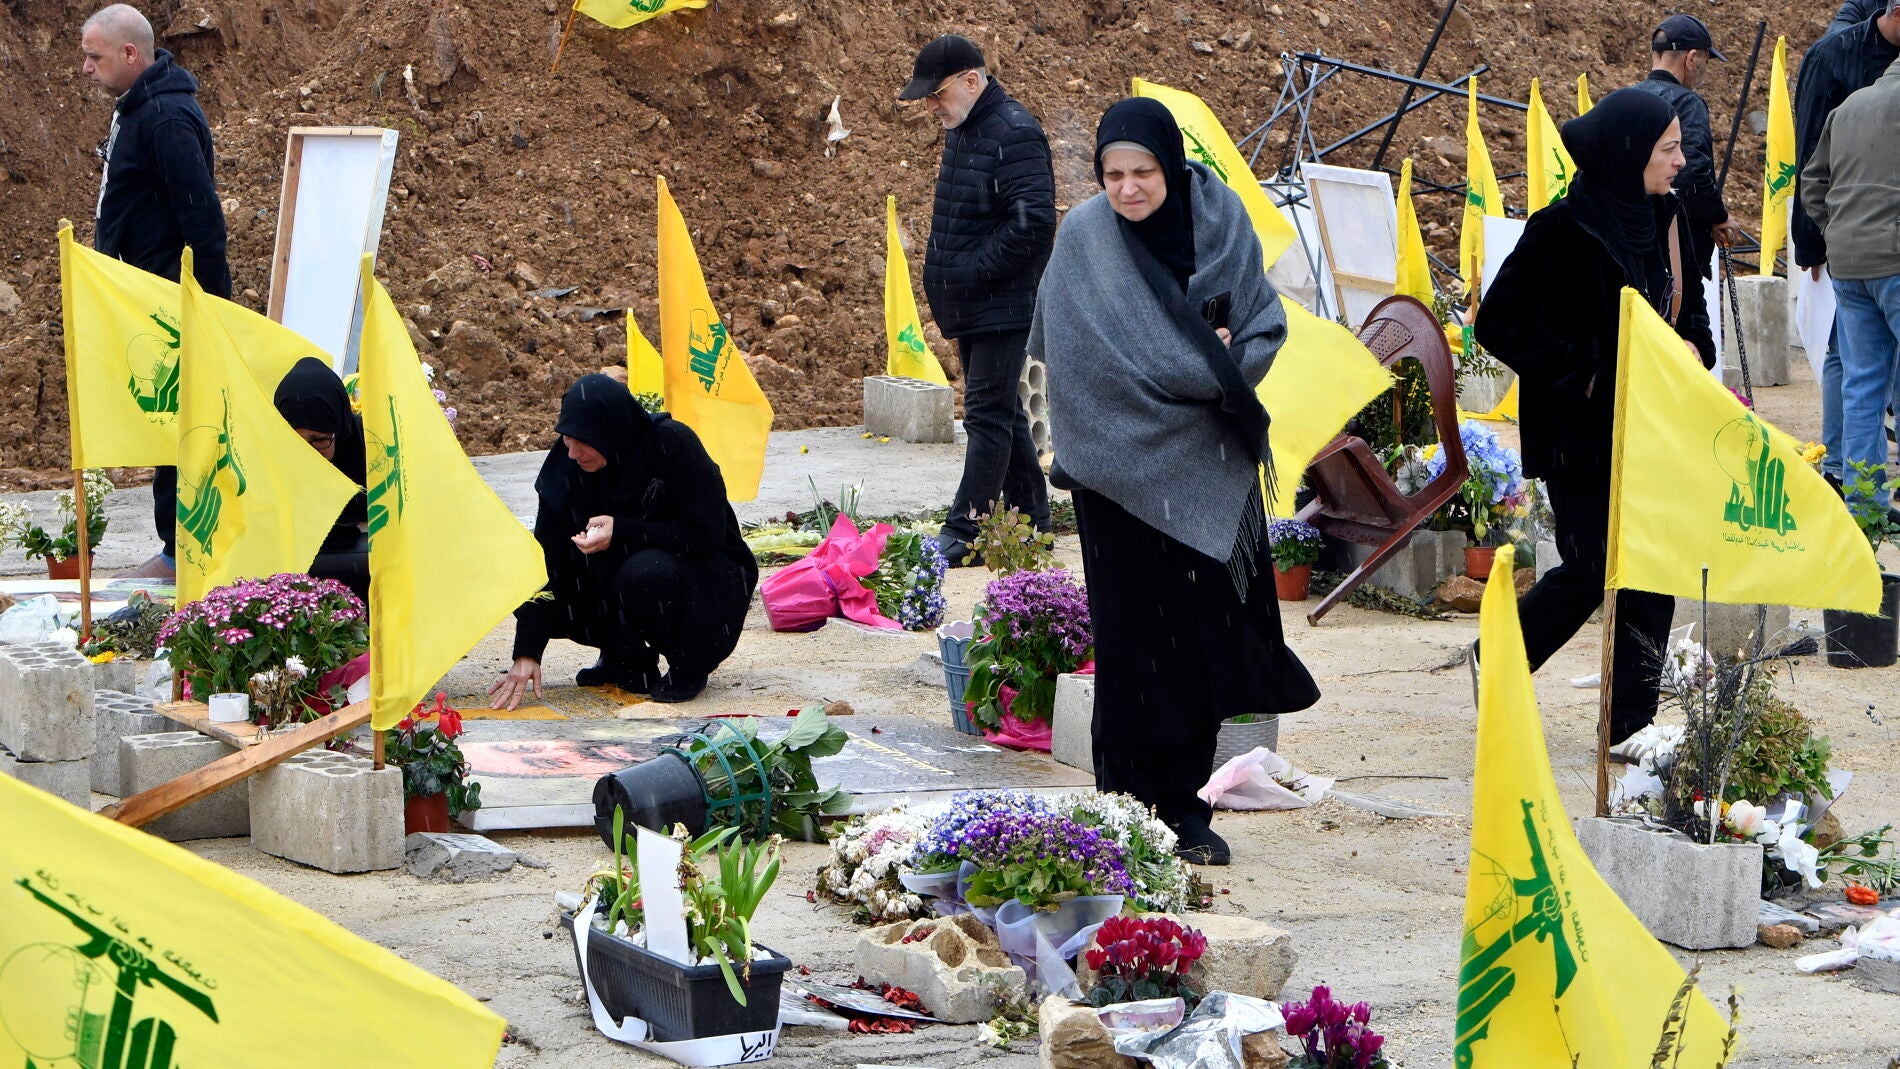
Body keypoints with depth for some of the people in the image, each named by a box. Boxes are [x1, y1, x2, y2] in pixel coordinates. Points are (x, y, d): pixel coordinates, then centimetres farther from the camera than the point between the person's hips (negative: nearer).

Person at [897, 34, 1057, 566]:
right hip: (970, 305, 10)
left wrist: (973, 272, -20)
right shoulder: (963, 129, 14)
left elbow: (1033, 222, -24)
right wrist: (943, 277, 13)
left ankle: (964, 532, -9)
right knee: (1003, 411, 15)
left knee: (988, 414, -9)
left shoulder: (1014, 134, -17)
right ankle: (1030, 517, 24)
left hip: (1002, 305, -10)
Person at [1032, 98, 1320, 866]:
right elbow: (1081, 358, -10)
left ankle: (1184, 803, 12)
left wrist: (1228, 361, -16)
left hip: (1209, 466, 3)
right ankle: (1130, 803, 4)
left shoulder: (1220, 221, 1)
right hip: (1127, 465, -3)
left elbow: (1266, 326, 5)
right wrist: (1207, 368, -11)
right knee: (1139, 637, -3)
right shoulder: (1086, 236, -6)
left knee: (1204, 633, 2)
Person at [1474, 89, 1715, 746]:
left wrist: (1692, 348, -1)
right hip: (1580, 435, -6)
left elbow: (1688, 307, 22)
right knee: (1593, 571, -2)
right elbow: (1497, 323, -15)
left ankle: (1632, 722, 8)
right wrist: (1584, 372, -17)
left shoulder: (1667, 218, 6)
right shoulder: (1565, 230, -16)